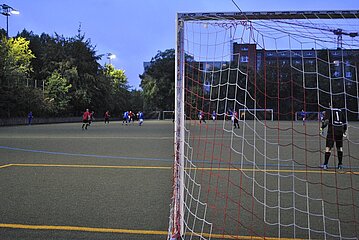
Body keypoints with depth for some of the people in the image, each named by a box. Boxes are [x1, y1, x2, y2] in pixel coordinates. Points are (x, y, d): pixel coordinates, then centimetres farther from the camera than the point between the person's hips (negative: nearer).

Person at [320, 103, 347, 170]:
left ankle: (325, 164, -8)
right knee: (339, 147, 13)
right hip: (340, 130, 4)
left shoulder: (329, 111, 3)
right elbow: (344, 121, 20)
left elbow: (326, 120, -11)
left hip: (332, 130, -4)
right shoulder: (340, 111, 16)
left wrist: (322, 128, -7)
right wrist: (345, 130, 28)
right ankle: (340, 164, 17)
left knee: (328, 147, -5)